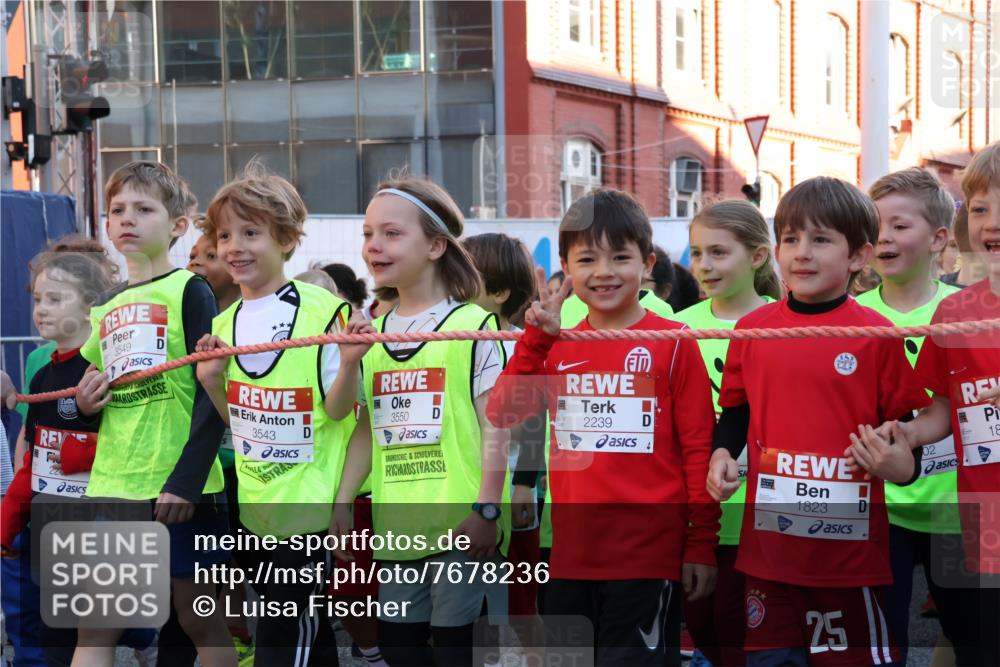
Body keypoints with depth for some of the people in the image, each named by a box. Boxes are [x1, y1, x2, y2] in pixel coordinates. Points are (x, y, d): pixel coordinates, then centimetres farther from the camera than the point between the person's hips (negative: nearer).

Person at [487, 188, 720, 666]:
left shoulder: (672, 343, -4)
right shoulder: (557, 347, 10)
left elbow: (698, 448, -4)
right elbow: (502, 413, 0)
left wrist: (702, 545, -5)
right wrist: (535, 340, -9)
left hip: (647, 552, -5)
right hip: (571, 550, 5)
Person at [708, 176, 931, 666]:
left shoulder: (877, 335, -3)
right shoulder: (752, 329, 6)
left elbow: (905, 424, 3)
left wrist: (900, 458, -16)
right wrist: (723, 453, -1)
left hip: (851, 541, -3)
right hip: (768, 539, 3)